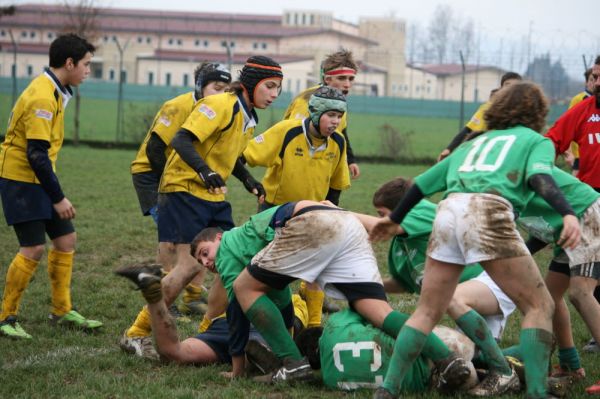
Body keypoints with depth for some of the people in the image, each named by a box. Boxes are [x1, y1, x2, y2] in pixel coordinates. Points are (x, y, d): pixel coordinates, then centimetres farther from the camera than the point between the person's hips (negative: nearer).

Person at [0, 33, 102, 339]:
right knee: (33, 249, -11)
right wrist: (58, 198, -21)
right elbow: (36, 153, -24)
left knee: (65, 239, 11)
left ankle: (62, 311, 20)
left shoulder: (53, 91, 11)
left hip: (38, 179, 10)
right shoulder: (42, 98, -21)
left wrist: (55, 194, 17)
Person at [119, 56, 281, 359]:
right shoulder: (220, 105, -15)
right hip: (184, 190, -9)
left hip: (214, 197, 9)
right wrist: (205, 171, -39)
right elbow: (182, 140, -25)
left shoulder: (248, 117, 13)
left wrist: (247, 180, 12)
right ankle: (136, 335, -7)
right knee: (190, 264, -15)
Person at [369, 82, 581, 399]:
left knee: (427, 311, 14)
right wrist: (568, 214, -20)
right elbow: (540, 178, -4)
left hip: (448, 209, 5)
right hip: (488, 212, -5)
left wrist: (395, 219, 52)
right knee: (539, 305, 2)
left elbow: (423, 182, 37)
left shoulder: (473, 143, 35)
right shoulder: (536, 140, 19)